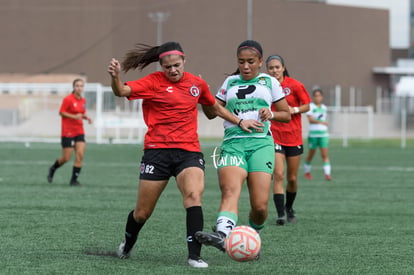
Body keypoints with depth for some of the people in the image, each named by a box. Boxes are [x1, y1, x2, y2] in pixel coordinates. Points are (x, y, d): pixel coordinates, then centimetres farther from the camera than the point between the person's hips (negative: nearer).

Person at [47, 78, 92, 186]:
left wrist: (86, 117, 1)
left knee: (80, 155, -10)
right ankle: (52, 169, 28)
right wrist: (74, 116, -22)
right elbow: (61, 112, -10)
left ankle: (74, 179, -2)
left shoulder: (83, 101, 9)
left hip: (79, 132, 5)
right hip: (68, 132, -5)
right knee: (66, 158, -2)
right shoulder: (68, 99, -10)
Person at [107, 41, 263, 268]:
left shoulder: (197, 84, 9)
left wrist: (240, 122, 24)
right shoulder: (154, 82, -4)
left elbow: (215, 108, 28)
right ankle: (127, 245, 37)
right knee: (142, 213, 5)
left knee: (193, 195, -26)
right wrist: (115, 77, -39)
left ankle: (194, 255, -26)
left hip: (189, 151, 2)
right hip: (157, 151, -2)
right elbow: (122, 91, -19)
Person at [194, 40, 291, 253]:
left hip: (261, 143, 0)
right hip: (233, 143, 1)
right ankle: (222, 235, -51)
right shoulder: (230, 82, 19)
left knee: (260, 206, -11)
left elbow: (287, 115, 18)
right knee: (230, 190, -28)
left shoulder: (269, 82, 15)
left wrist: (271, 114, -2)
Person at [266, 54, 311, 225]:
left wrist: (295, 109, -17)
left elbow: (307, 106, 0)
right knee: (278, 175, -16)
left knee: (292, 178, 7)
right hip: (274, 137, 0)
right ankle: (280, 214, -17)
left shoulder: (294, 85, -4)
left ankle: (289, 208, 32)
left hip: (294, 138, 0)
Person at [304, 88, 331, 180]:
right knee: (311, 154, 6)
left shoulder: (324, 108, 13)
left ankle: (327, 174, -15)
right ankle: (307, 172, 26)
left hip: (323, 133, 3)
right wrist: (321, 122, -25)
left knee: (325, 154, -8)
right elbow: (310, 119, -15)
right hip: (313, 133, -3)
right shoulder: (310, 106, -4)